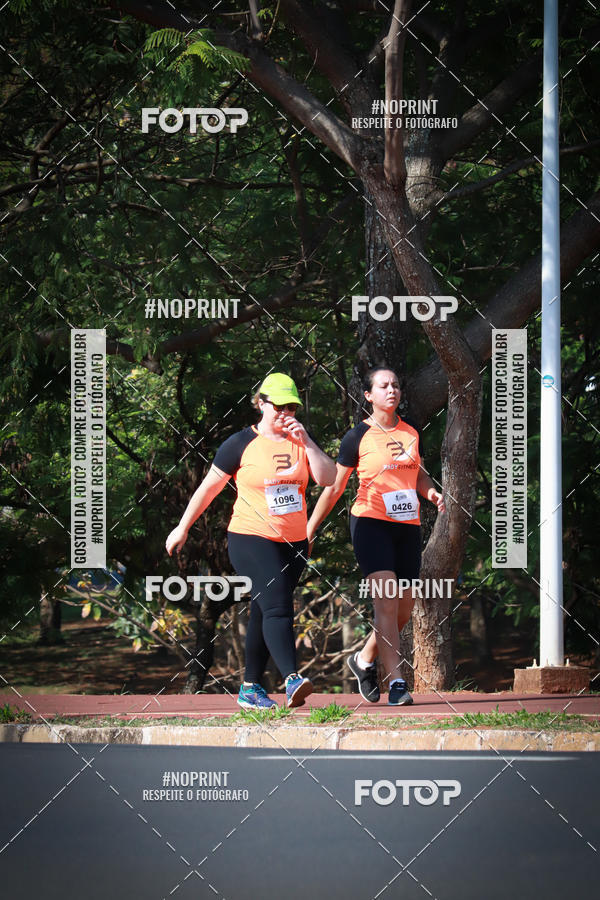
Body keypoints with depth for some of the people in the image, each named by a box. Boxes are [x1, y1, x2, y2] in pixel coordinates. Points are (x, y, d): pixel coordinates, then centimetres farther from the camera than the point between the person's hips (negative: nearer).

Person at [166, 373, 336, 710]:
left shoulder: (301, 441, 9)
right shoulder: (241, 444, -3)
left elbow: (328, 478, -3)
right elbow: (209, 488, 3)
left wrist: (305, 442, -11)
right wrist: (183, 527, 5)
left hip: (294, 542, 5)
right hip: (251, 539, -5)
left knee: (264, 614, 10)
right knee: (277, 606, -20)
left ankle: (251, 688, 15)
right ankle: (292, 679, -32)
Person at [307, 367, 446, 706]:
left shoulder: (412, 432, 11)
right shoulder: (358, 437, -3)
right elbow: (334, 488, 3)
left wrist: (431, 491, 1)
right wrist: (308, 531, 2)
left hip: (408, 526, 5)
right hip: (371, 523, -5)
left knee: (404, 608, 6)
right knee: (386, 601, -17)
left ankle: (365, 660, 29)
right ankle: (397, 682, -17)